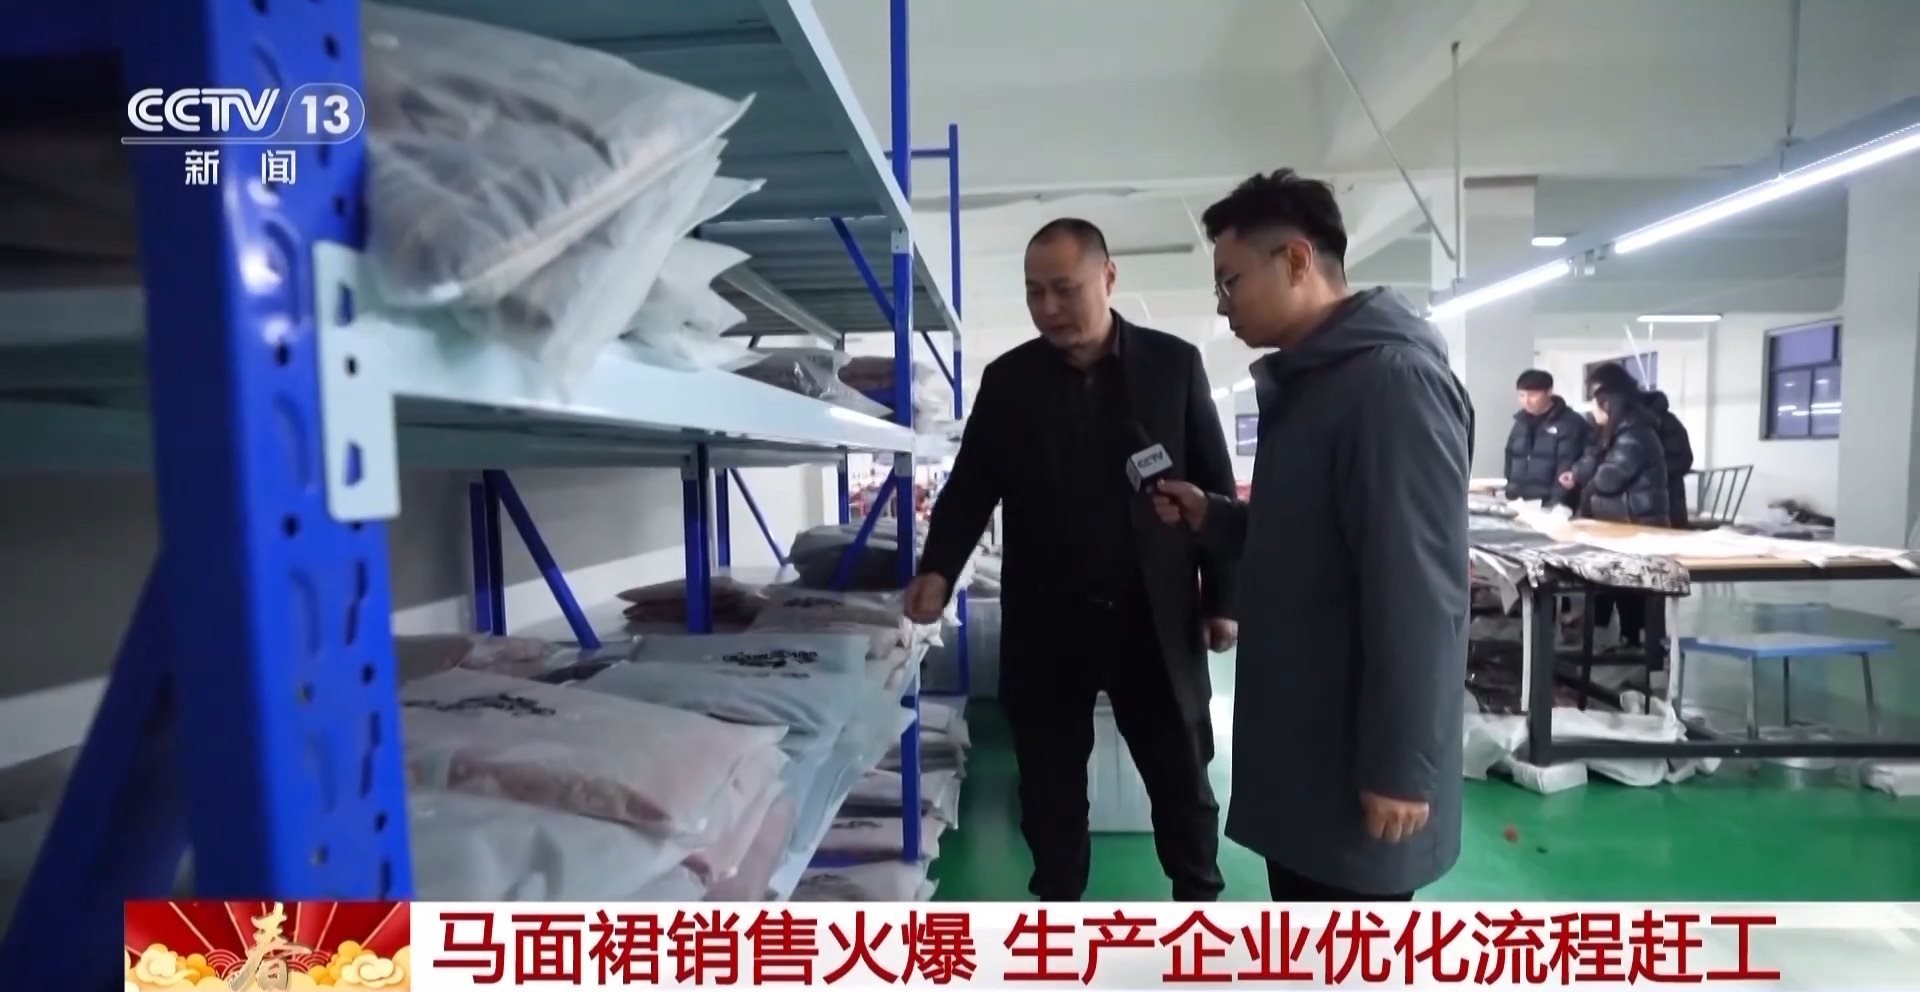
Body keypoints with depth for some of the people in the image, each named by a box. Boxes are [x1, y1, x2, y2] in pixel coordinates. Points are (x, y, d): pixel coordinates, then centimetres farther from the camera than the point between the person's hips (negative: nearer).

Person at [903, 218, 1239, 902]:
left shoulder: (1173, 364, 1)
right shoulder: (1008, 379, 3)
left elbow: (1215, 486, 4)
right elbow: (970, 485, 3)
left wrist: (1221, 595, 2)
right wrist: (939, 569, -14)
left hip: (1155, 617, 0)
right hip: (1046, 620, 1)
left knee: (1183, 781, 14)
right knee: (1049, 787, 13)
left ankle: (1201, 908, 37)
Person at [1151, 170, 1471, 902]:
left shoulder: (1394, 379, -19)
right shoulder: (1305, 384, 11)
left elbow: (1418, 589, -23)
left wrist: (1400, 765, -20)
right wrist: (1209, 516, 5)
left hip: (1355, 754, -9)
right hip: (1298, 735, 9)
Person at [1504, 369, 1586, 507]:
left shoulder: (1570, 423, -6)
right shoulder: (1521, 422, 13)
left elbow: (1567, 467, -14)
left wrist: (1556, 502, -21)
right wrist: (1509, 495, 7)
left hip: (1549, 505, -6)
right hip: (1519, 503, 6)